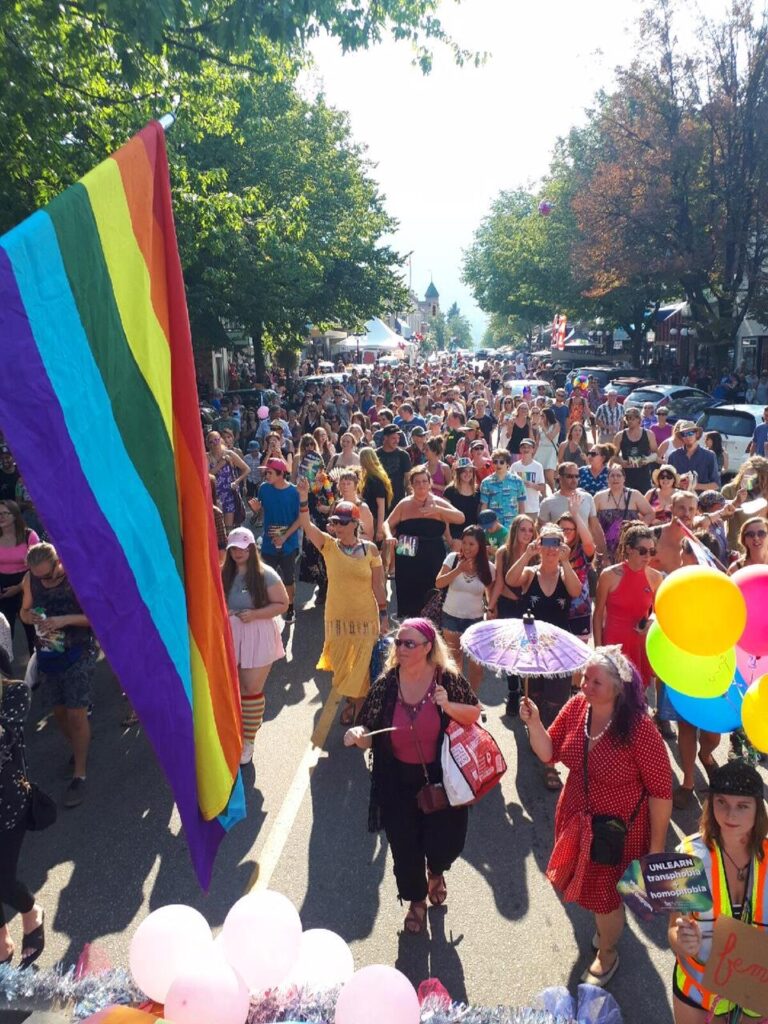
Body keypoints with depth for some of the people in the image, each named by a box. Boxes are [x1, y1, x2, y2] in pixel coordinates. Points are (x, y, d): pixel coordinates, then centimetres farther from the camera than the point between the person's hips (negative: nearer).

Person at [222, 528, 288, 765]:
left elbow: (282, 604, -7)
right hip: (229, 636, 4)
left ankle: (248, 740, 19)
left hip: (257, 637, -3)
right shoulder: (223, 574, 3)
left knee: (252, 690, 2)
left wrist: (255, 614, -19)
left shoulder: (266, 574, -10)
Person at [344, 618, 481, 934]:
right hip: (399, 783, 1)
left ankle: (435, 872, 46)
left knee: (444, 842, 5)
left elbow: (475, 714, -2)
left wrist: (449, 706, -22)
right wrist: (358, 734, -26)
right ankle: (416, 900, 43)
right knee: (405, 846, 12)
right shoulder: (386, 684, -10)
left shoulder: (448, 679, -13)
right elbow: (370, 734, -2)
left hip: (441, 778, -1)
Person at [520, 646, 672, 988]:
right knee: (584, 881, 26)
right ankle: (609, 926, 60)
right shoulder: (576, 707, -14)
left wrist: (657, 845, -11)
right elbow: (549, 754, -4)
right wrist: (534, 722, -23)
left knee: (604, 895, 15)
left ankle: (607, 955, 47)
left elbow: (661, 790, -19)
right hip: (577, 817, 5)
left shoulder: (638, 728, -29)